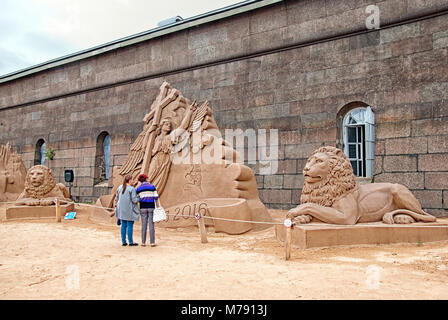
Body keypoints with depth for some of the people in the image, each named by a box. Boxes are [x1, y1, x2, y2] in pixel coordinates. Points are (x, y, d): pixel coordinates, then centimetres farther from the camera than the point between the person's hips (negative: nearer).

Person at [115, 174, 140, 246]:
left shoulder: (119, 188, 6)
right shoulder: (132, 189, -15)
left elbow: (117, 198, 12)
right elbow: (134, 200, -16)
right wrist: (139, 198, 2)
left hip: (121, 210, 6)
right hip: (129, 210, -6)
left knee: (123, 225, 12)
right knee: (130, 225, 1)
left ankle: (123, 241, 16)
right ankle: (131, 242, 7)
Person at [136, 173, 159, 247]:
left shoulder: (138, 188, 2)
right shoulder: (152, 187, -2)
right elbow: (156, 197, -5)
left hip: (143, 208, 1)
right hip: (151, 207, -1)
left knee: (144, 225, 7)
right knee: (151, 225, 1)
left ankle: (143, 242, 7)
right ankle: (152, 242, 0)